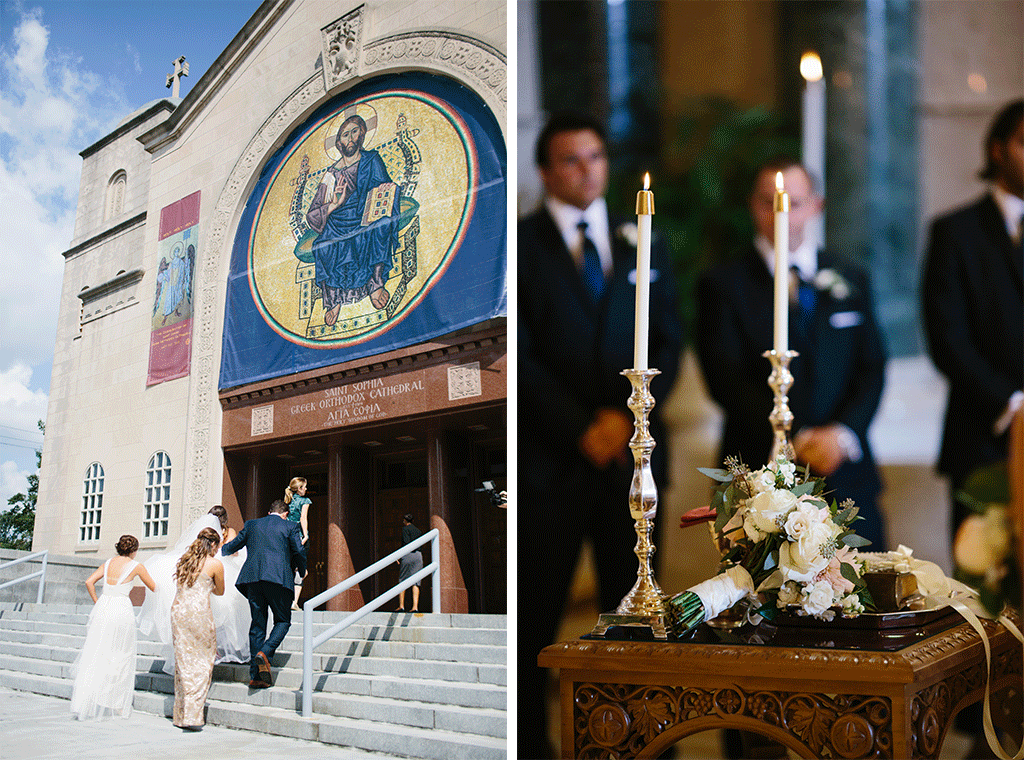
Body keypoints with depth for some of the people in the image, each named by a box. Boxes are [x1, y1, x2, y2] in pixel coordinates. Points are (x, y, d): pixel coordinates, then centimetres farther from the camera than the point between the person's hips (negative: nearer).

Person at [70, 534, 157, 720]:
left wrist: (96, 602, 11)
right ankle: (117, 704, 12)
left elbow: (89, 582, 4)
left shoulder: (108, 563, 11)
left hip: (102, 608, 4)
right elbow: (153, 588, 9)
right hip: (122, 609, -4)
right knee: (121, 658, 7)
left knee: (94, 656, 7)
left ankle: (84, 703, 4)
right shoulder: (136, 566, 0)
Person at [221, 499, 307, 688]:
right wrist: (301, 571, 23)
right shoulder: (290, 527, 8)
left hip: (252, 577, 4)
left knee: (257, 624, 8)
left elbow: (233, 545, 26)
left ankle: (256, 676, 6)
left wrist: (218, 552, 47)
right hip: (278, 578, -4)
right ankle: (265, 653, -19)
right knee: (283, 621, 8)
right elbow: (299, 552, 3)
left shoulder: (251, 524, 17)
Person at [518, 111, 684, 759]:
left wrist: (627, 415, -6)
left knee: (631, 602, 7)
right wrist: (580, 430, -10)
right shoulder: (520, 244, 2)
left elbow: (669, 342, 9)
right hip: (549, 457, -3)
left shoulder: (643, 246, 15)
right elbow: (520, 357, -5)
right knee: (538, 609, 3)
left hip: (632, 451, 3)